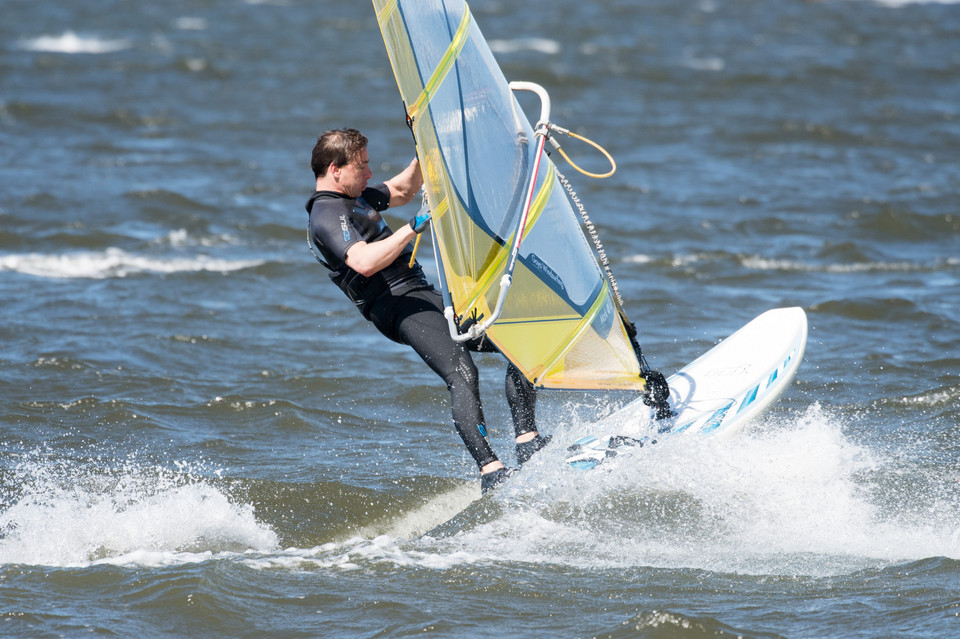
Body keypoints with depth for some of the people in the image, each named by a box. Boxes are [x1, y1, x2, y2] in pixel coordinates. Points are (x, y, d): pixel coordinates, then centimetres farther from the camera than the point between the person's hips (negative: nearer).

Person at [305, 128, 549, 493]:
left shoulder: (354, 199, 21)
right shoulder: (327, 216, -11)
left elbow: (401, 191, 38)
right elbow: (365, 263, -28)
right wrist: (413, 228, -27)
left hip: (425, 296, 11)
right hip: (399, 308, -11)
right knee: (462, 374, -30)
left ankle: (527, 440, -5)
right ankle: (490, 471, -37)